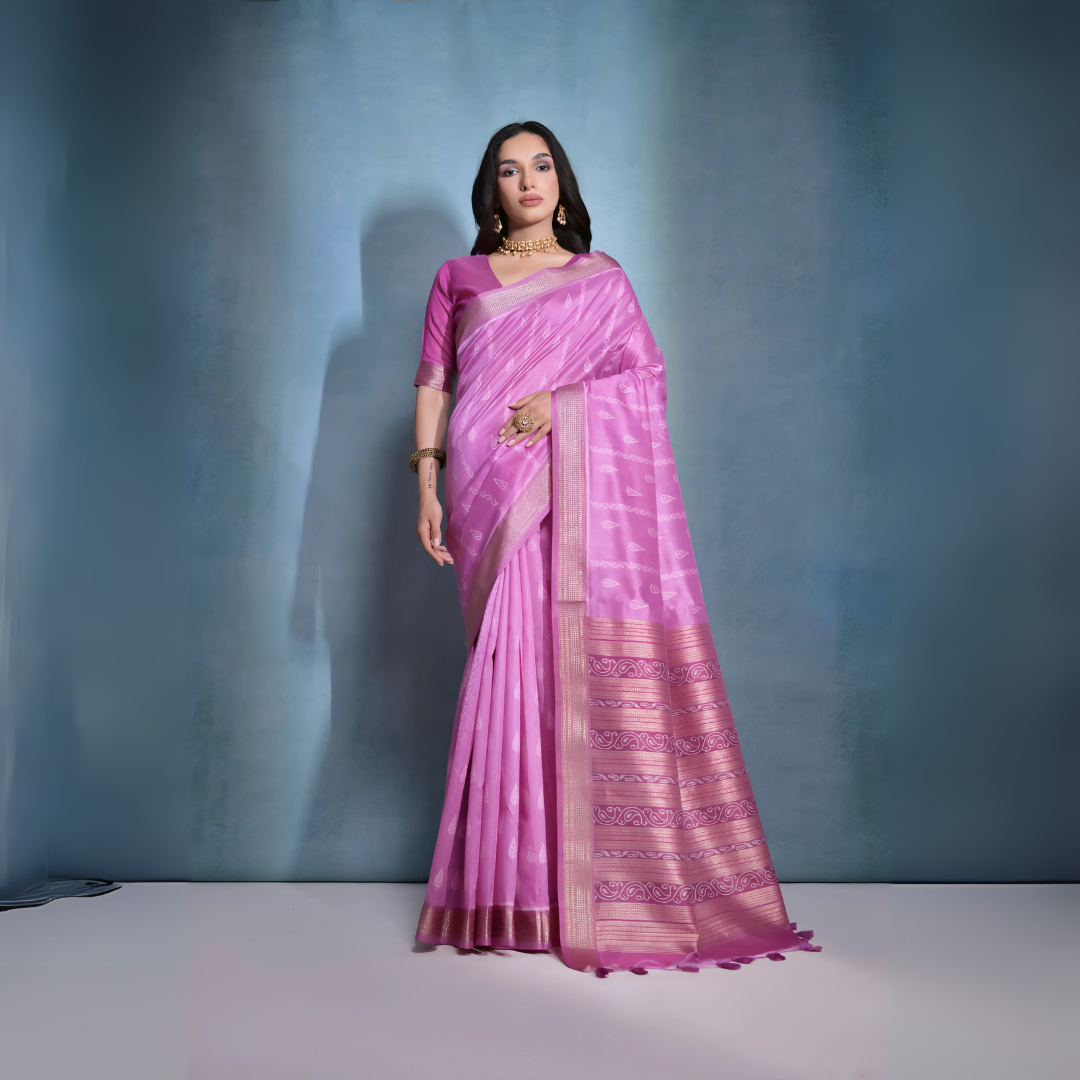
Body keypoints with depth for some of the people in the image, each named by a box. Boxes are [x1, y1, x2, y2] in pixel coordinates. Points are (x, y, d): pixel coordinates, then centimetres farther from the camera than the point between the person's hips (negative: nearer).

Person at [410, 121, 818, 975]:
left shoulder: (602, 278, 16)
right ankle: (519, 893, 2)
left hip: (585, 489, 0)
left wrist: (563, 401, -8)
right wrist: (428, 485, 3)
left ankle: (611, 889, 1)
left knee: (596, 665, -8)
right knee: (514, 664, -6)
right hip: (493, 495, 0)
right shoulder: (458, 279, 18)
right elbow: (434, 384, 14)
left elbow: (649, 377, 8)